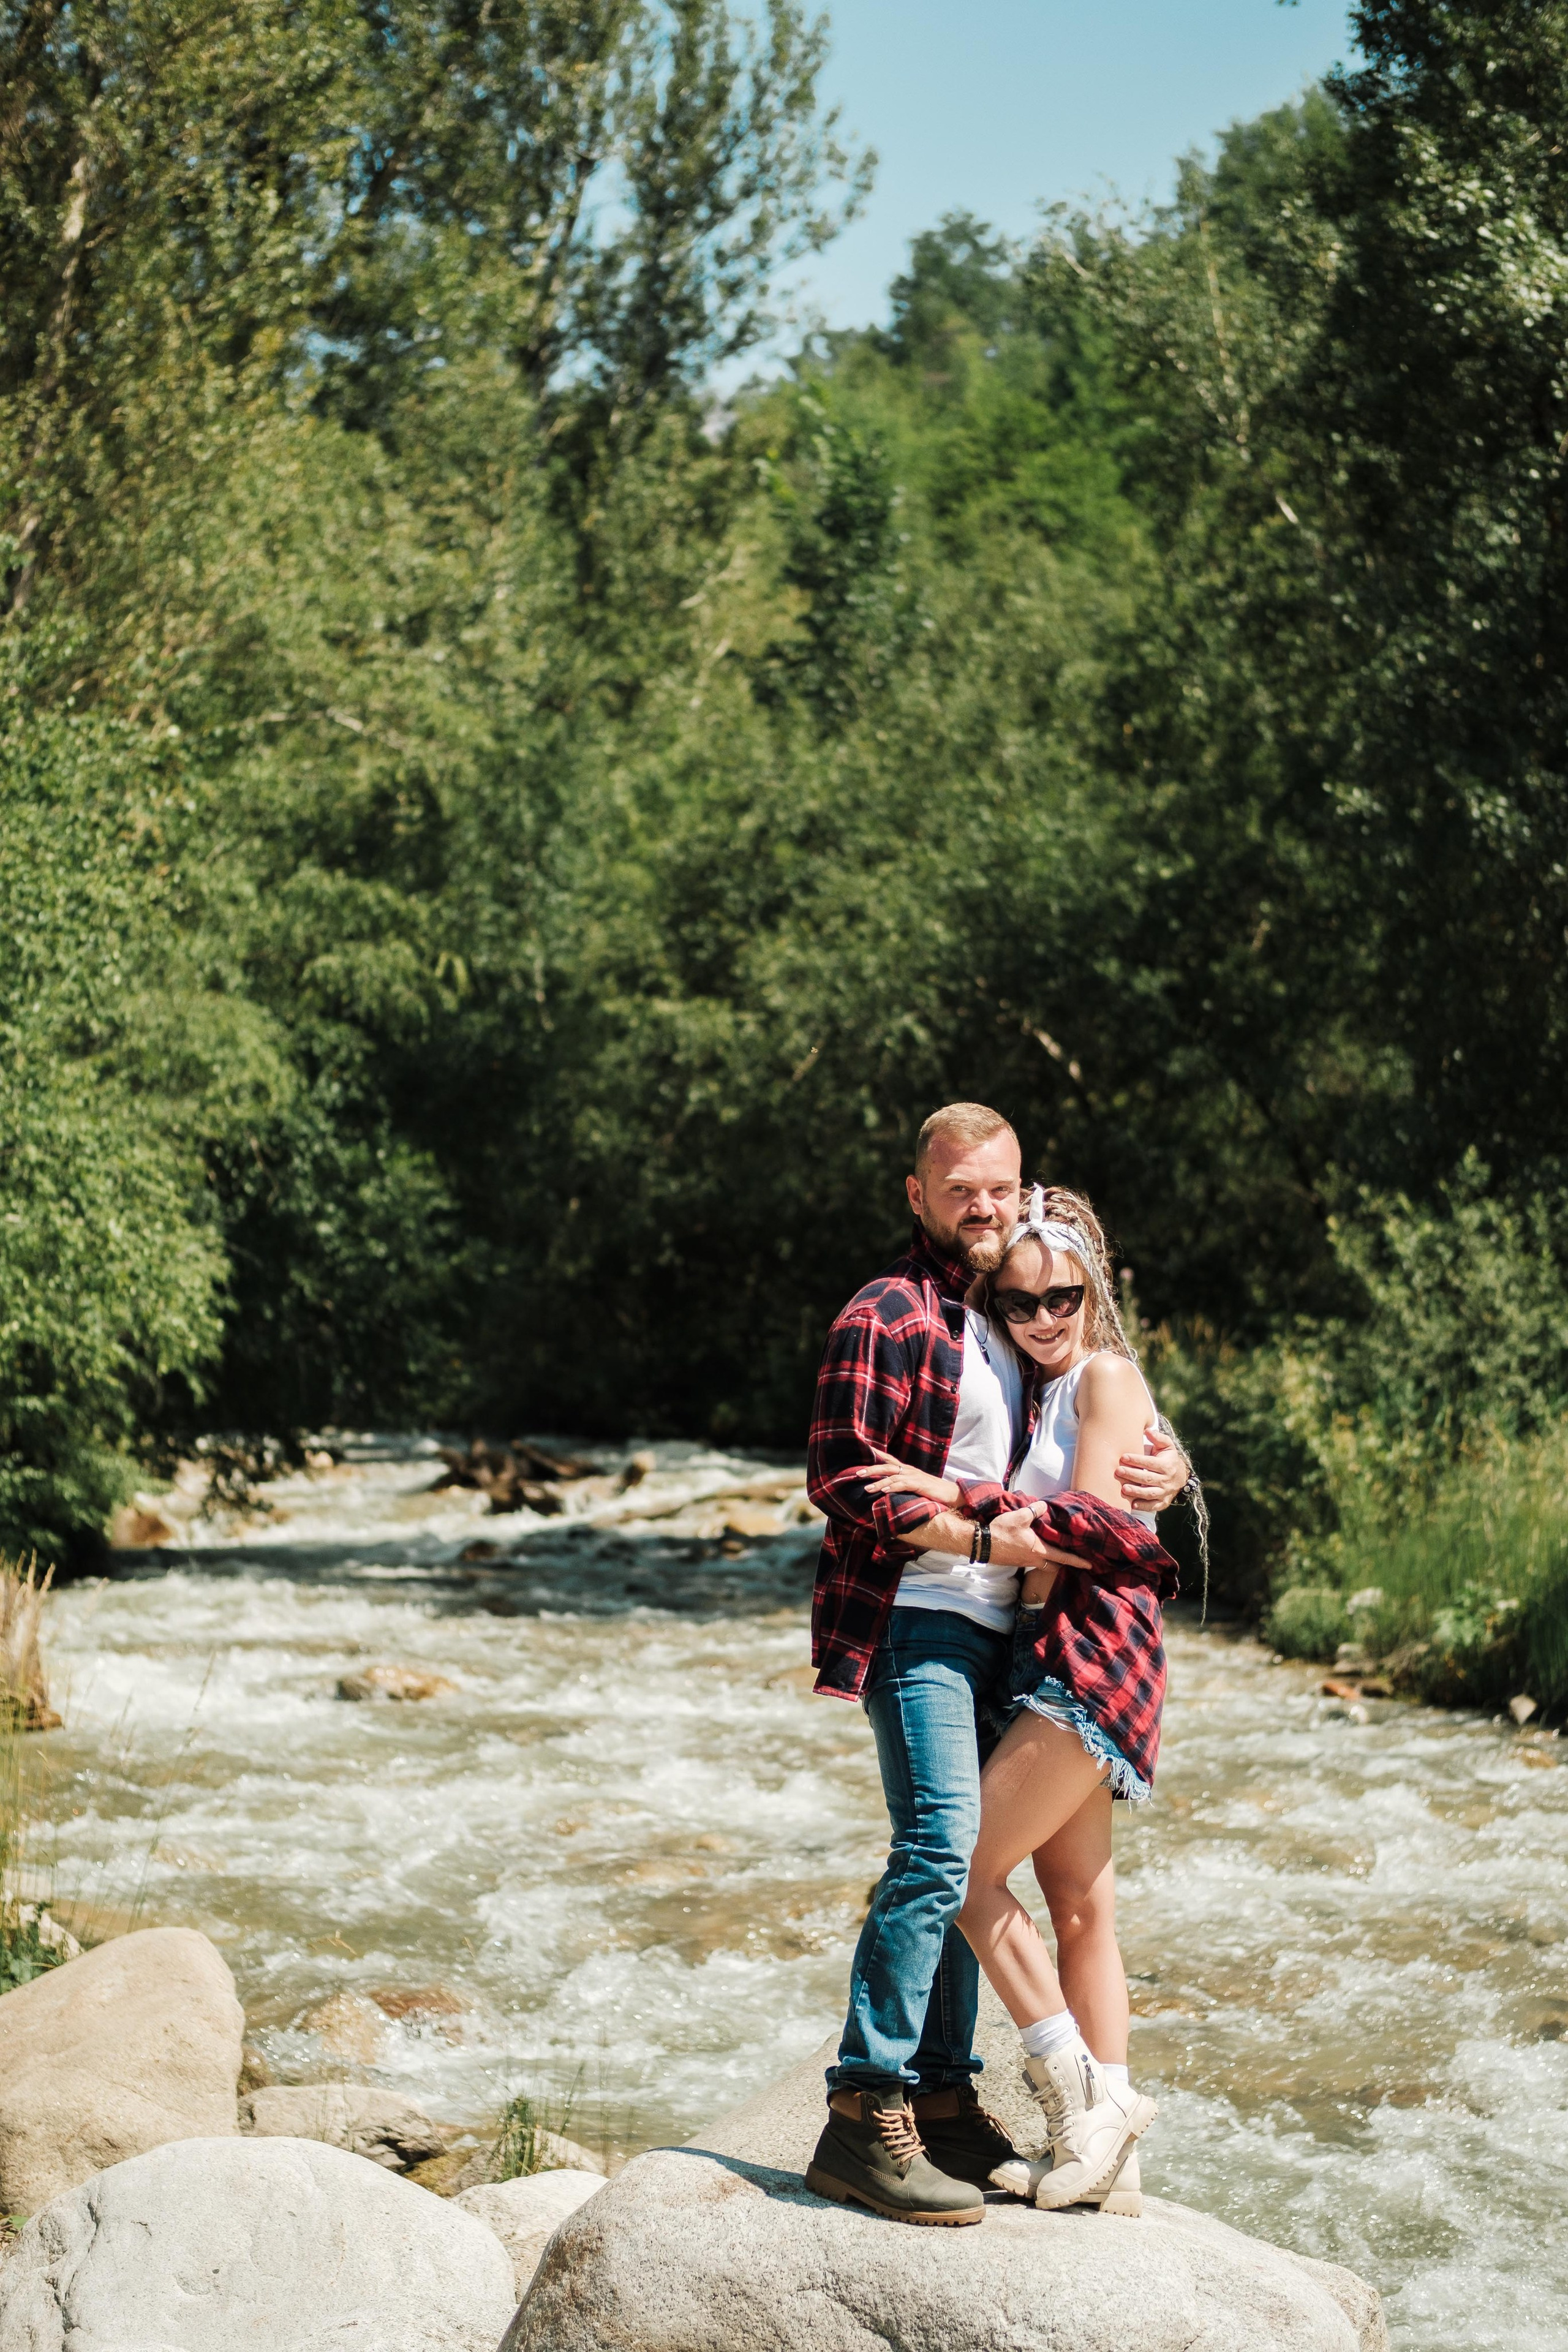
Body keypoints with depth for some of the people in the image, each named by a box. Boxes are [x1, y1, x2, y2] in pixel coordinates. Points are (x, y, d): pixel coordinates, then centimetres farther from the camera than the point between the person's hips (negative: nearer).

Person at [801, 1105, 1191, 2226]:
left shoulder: (1012, 1323, 18)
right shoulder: (887, 1316, -8)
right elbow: (842, 1479, -14)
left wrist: (1166, 1469, 5)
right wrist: (981, 1534, -18)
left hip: (991, 1630, 8)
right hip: (914, 1620, -8)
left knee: (962, 1861, 11)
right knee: (940, 1849, -18)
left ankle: (943, 2100, 18)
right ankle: (865, 2113, -16)